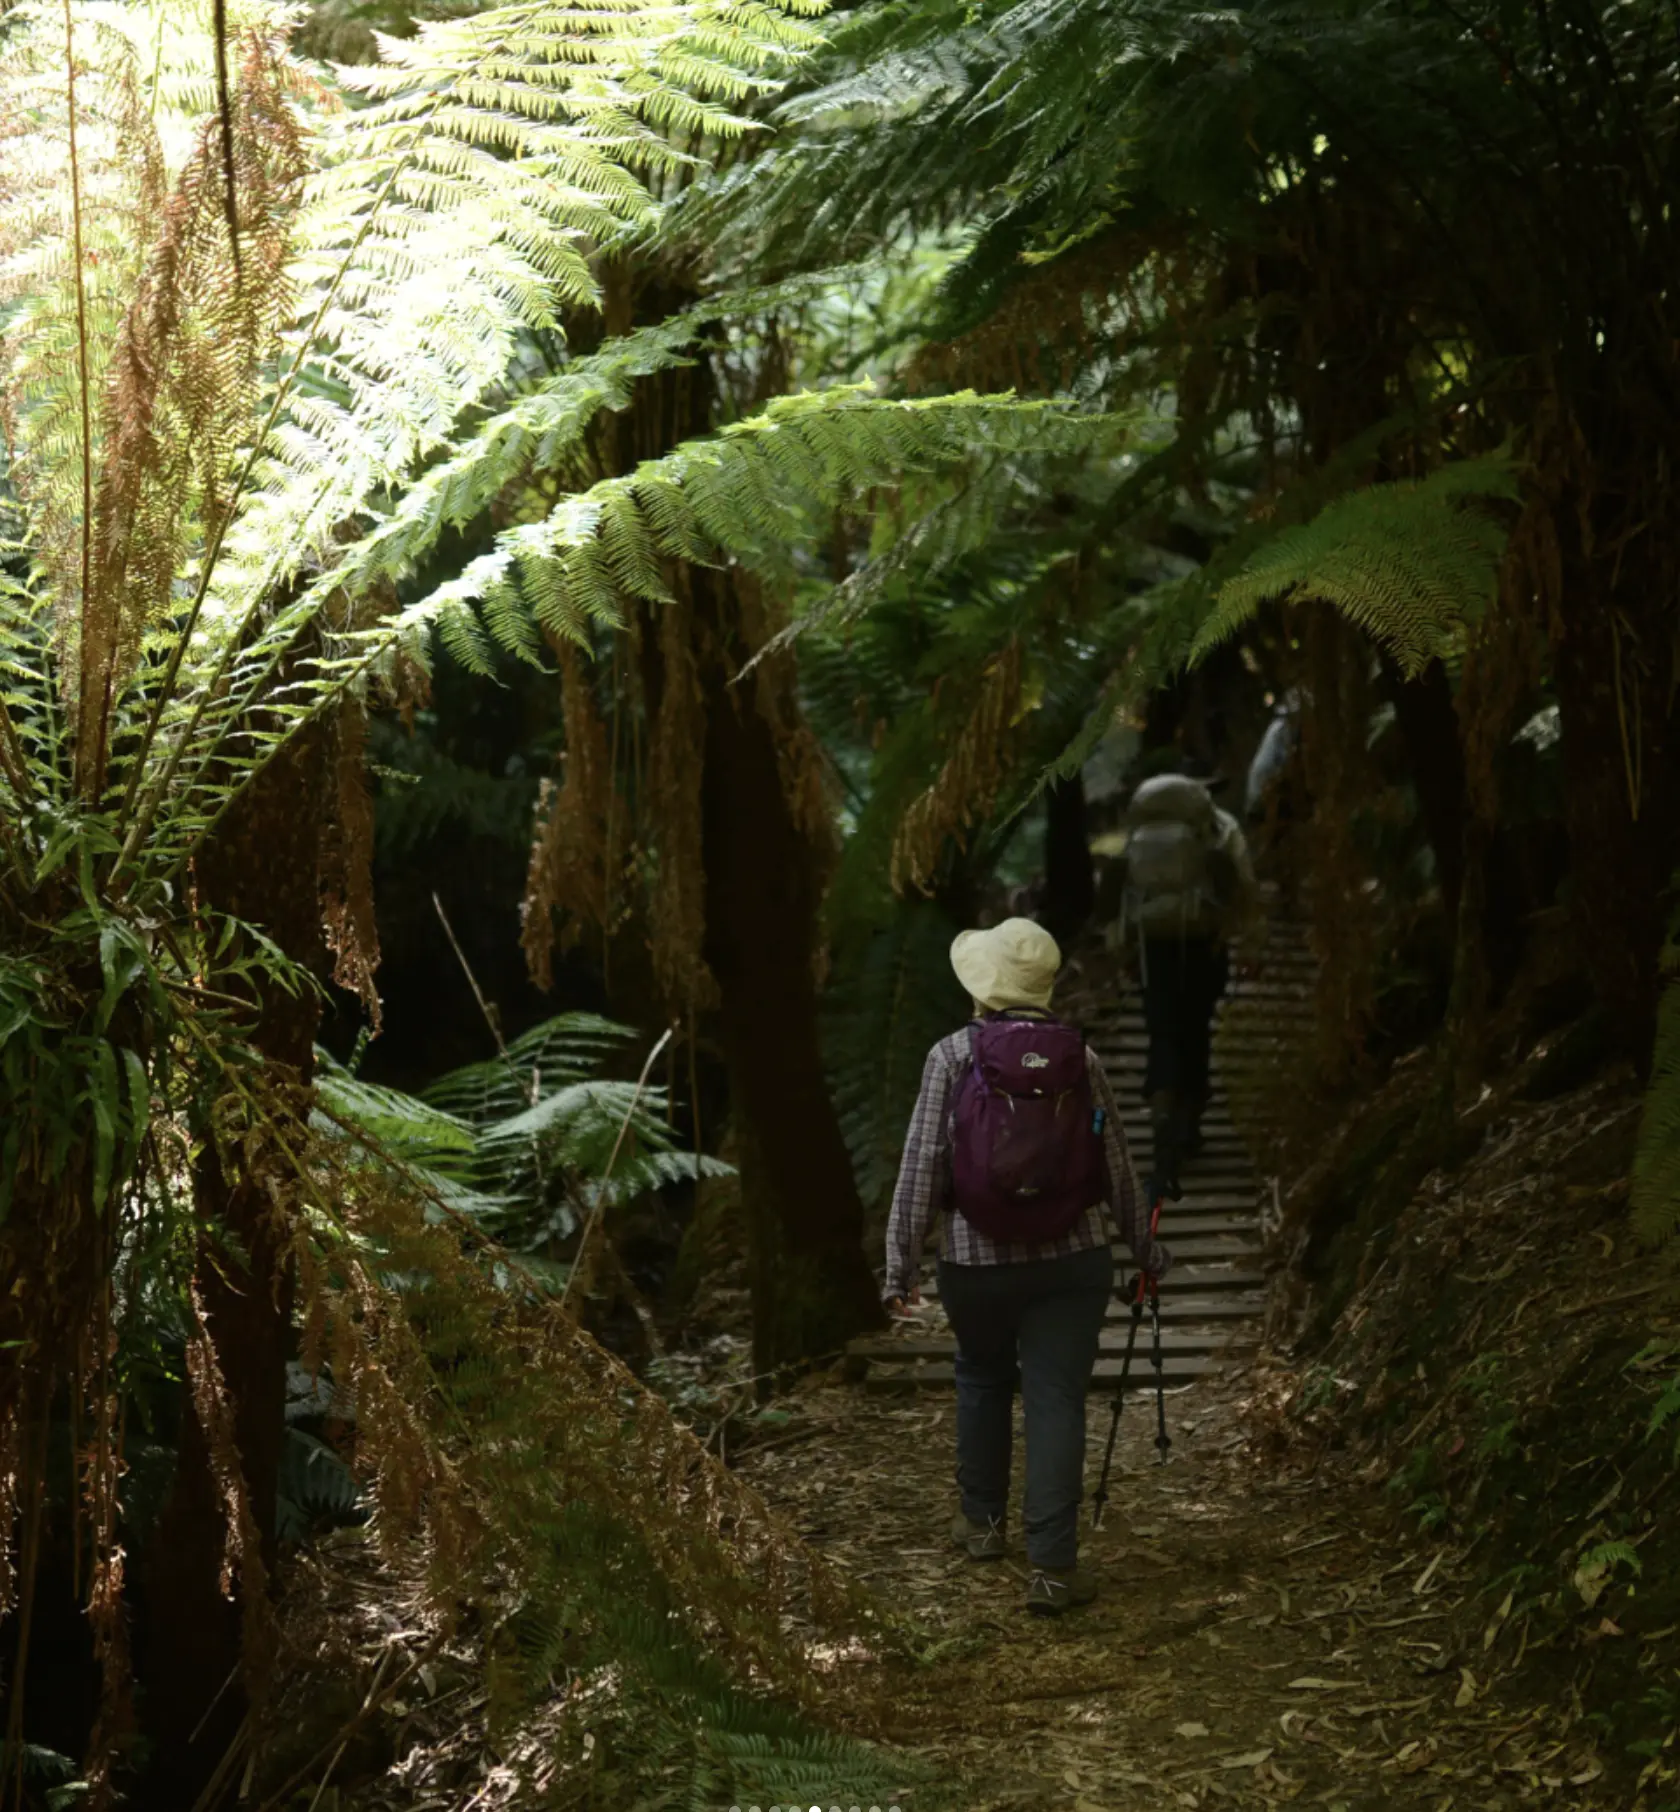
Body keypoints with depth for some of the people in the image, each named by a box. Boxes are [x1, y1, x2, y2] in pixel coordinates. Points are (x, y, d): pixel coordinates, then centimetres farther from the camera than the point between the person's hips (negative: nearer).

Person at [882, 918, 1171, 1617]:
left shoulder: (953, 1056, -7)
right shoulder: (1081, 1059, 0)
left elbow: (921, 1166, -8)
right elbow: (1116, 1165, 6)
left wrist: (900, 1263, -2)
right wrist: (1143, 1246, 20)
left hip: (976, 1263, 0)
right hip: (1073, 1260, 0)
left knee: (982, 1381, 24)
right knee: (1057, 1400, 1)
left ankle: (982, 1520, 38)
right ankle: (1052, 1565, -4)